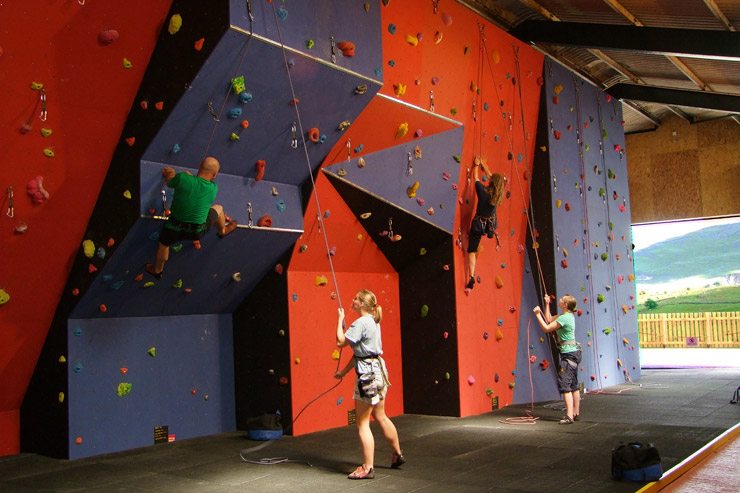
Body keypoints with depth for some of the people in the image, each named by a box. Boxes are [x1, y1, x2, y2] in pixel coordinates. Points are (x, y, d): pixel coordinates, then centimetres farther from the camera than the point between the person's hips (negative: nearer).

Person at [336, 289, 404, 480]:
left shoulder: (361, 323, -17)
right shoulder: (373, 321, 12)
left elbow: (341, 341, -18)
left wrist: (340, 319, -5)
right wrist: (344, 371, 21)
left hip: (368, 374, -10)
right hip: (378, 370, 10)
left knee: (362, 423, -2)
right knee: (380, 416, 22)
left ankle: (367, 468, 3)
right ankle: (398, 455, 34)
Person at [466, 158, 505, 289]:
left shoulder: (483, 191, -19)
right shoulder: (498, 194, -7)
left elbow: (475, 177, -1)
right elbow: (491, 176, 9)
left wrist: (476, 165, 17)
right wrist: (483, 164, 20)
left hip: (478, 223, -3)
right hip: (491, 224, 3)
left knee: (471, 251, 2)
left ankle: (471, 278, -9)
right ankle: (495, 237, 59)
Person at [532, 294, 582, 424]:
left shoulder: (564, 318, -19)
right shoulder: (568, 315, 9)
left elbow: (546, 328, -17)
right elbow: (549, 320, 20)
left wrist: (538, 314, -9)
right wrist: (547, 304, 19)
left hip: (569, 354, -10)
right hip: (574, 352, 10)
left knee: (564, 384, -13)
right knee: (573, 385, 15)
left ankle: (569, 416, -17)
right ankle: (576, 413, 23)